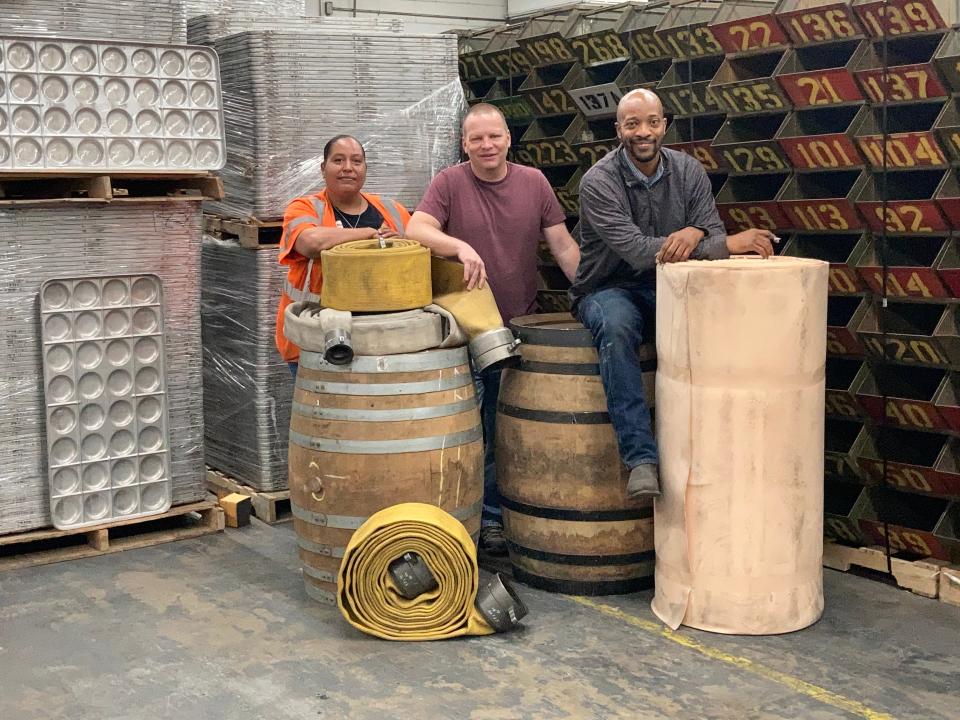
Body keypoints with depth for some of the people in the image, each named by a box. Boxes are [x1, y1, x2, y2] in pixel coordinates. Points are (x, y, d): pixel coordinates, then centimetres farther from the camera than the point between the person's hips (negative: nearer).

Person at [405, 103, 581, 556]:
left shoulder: (533, 183, 5)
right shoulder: (449, 183, -4)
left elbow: (563, 246, 7)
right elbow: (416, 230, -18)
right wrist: (460, 246, -36)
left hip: (518, 328, 3)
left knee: (508, 431, 10)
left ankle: (494, 517, 22)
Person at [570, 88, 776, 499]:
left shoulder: (689, 172, 1)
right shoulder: (599, 182, -14)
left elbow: (715, 239, -2)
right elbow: (637, 251, -26)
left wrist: (696, 233, -30)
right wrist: (728, 244, -31)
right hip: (609, 290, -3)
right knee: (617, 327, -39)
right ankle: (641, 458, -39)